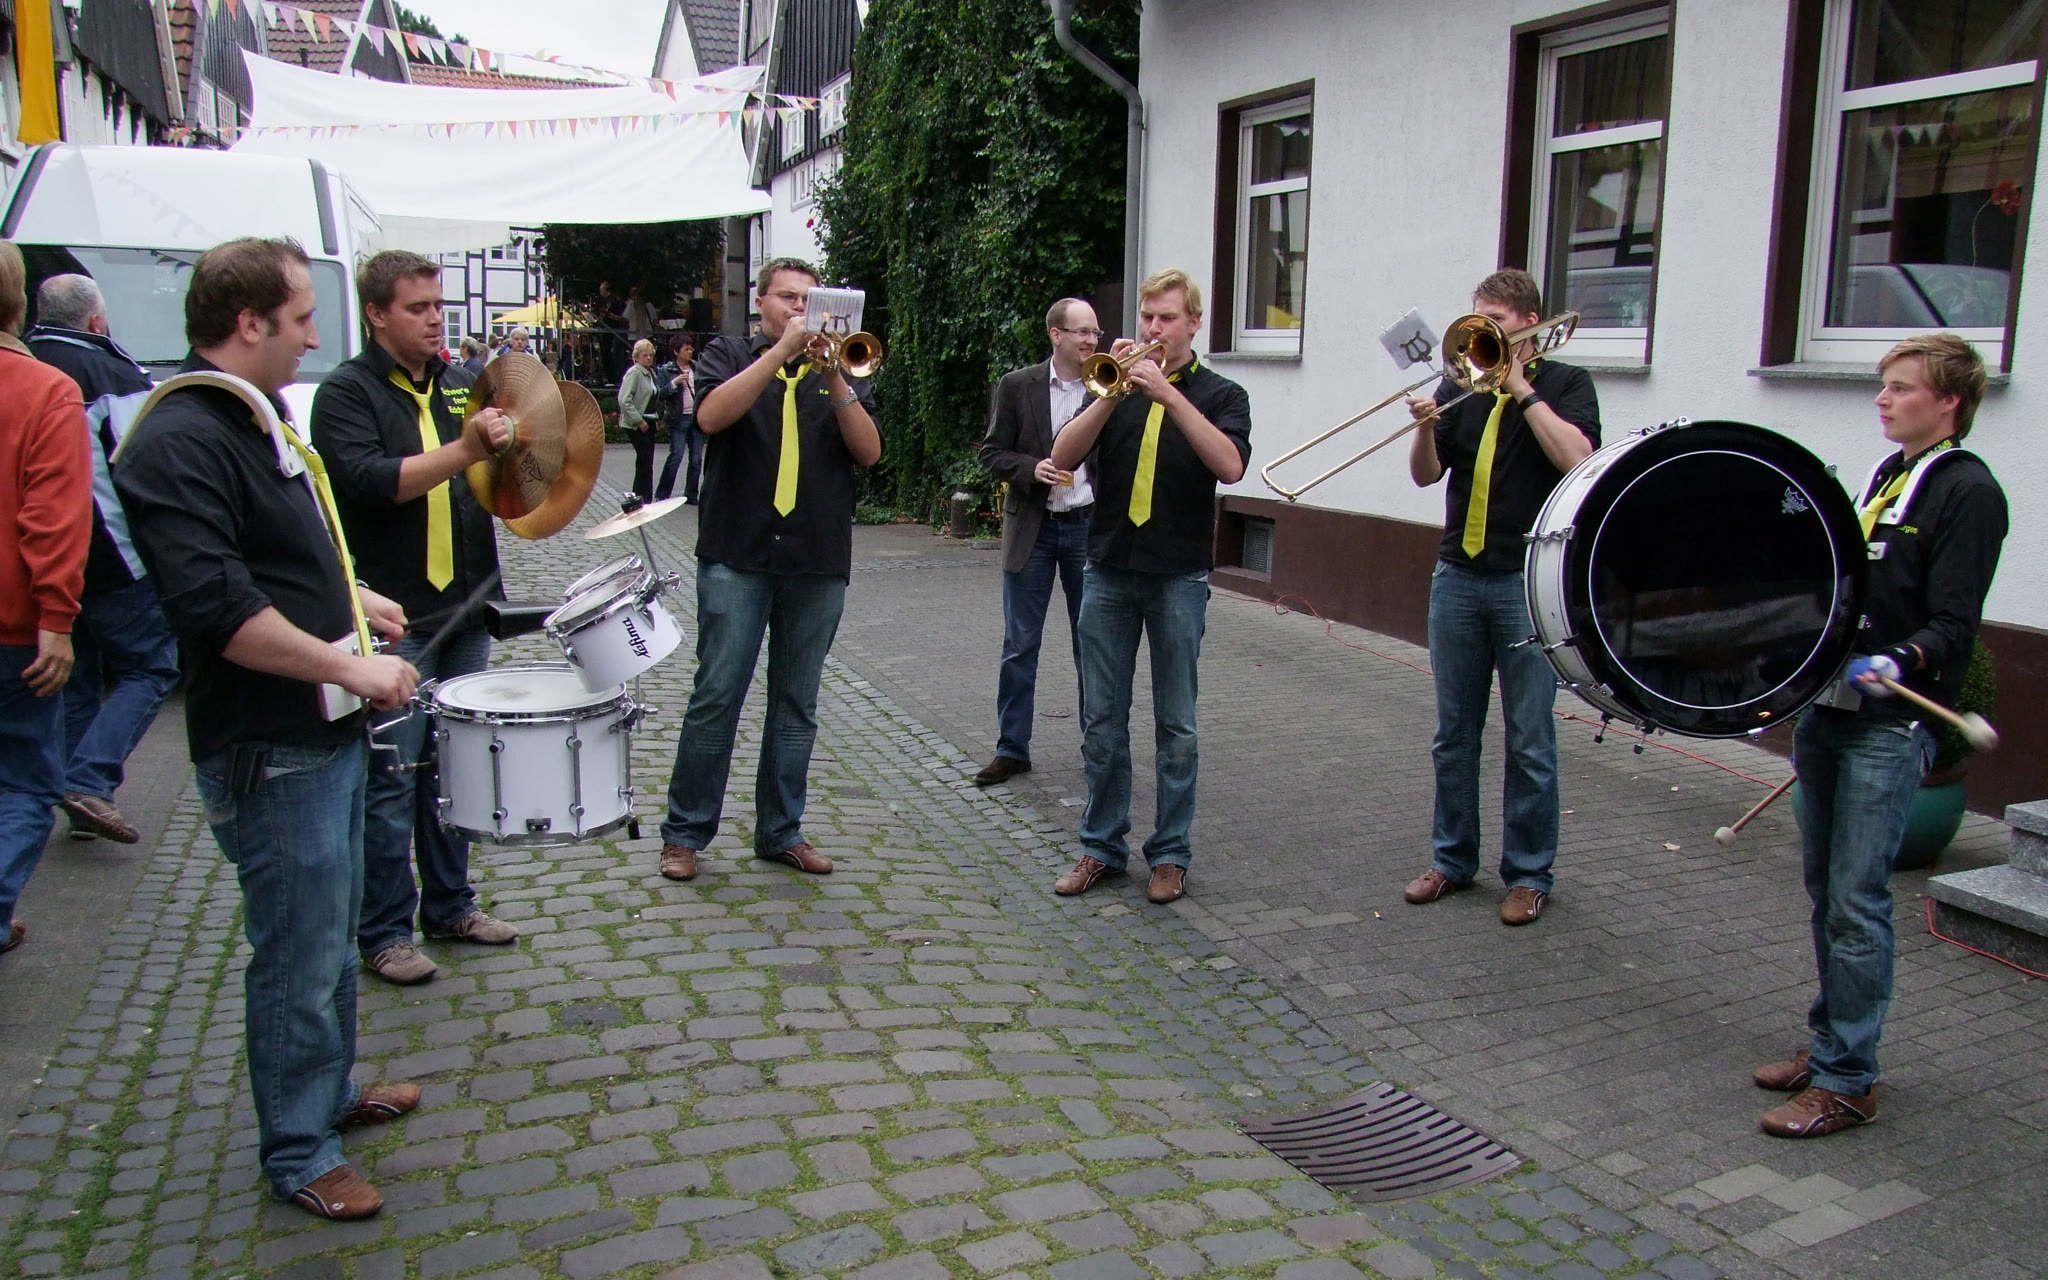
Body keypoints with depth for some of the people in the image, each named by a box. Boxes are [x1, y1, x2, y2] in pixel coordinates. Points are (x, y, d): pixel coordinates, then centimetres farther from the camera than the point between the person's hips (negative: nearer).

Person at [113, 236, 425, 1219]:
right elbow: (217, 610, -29)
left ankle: (332, 1090, 41)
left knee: (332, 934, 23)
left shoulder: (255, 418, 12)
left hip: (324, 732, 10)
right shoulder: (177, 443, -20)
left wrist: (352, 597, 16)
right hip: (268, 755, -10)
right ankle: (298, 1155, 21)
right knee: (298, 959, 4)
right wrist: (348, 664, -24)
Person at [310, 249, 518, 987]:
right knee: (392, 776, -1)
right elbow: (367, 482, -21)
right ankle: (384, 933, 10)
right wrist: (463, 451, -29)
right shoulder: (347, 392, -5)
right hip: (393, 617, -6)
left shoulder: (457, 384, 15)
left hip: (464, 607, 6)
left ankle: (449, 904, 27)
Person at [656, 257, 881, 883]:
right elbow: (712, 416, -13)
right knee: (716, 697, -2)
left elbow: (869, 451, 0)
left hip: (819, 563, 3)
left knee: (797, 705, 9)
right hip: (737, 556, -3)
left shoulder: (839, 371, 14)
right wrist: (783, 350, -15)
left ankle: (781, 831, 19)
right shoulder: (730, 355, 8)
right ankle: (684, 832, 10)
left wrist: (832, 378, -12)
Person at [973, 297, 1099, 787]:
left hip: (1089, 527, 0)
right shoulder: (1017, 386, 1)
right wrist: (1032, 468, -15)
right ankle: (1012, 749, 14)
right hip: (1032, 528, 0)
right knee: (1019, 645, 4)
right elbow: (992, 453, 2)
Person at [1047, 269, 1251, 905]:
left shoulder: (1219, 394, 5)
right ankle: (1101, 846, 18)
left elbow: (1230, 465, -15)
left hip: (1178, 576, -2)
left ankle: (1171, 853, 14)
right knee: (1101, 722, 6)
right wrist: (1112, 394, -14)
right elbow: (1063, 458, -3)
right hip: (1109, 571, 2)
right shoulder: (1115, 388, 12)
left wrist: (1170, 394, -20)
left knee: (1176, 726, 3)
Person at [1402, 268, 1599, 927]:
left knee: (1530, 741, 2)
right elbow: (1425, 474, 3)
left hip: (1530, 581, -4)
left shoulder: (1565, 384, 2)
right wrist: (1425, 426, -16)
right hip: (1458, 577, 4)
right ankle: (1452, 859, 22)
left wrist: (1523, 390, -13)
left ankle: (1529, 873, 13)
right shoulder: (1461, 385, 11)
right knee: (1453, 733, 10)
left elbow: (1576, 459, -16)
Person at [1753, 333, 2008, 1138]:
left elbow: (1953, 625, -16)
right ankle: (1828, 1042, 26)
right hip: (1828, 711, 8)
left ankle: (1846, 1082, 3)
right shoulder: (1884, 477, 17)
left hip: (1890, 726, -8)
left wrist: (1898, 663, -31)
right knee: (1825, 893, 14)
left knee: (1856, 904, -5)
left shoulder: (1968, 491, -8)